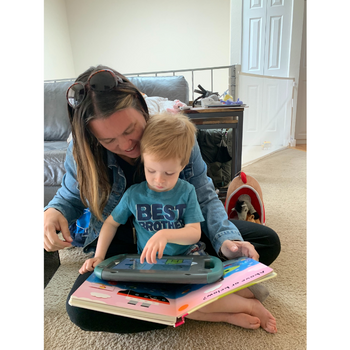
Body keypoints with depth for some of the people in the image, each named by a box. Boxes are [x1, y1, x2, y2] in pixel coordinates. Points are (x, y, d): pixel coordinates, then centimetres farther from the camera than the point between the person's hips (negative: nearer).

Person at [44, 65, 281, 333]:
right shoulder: (80, 153, -13)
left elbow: (204, 198, -9)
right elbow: (70, 198, 7)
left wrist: (225, 239, -25)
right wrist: (53, 212, -17)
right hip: (124, 247, 1)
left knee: (268, 241, -8)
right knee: (81, 309, -29)